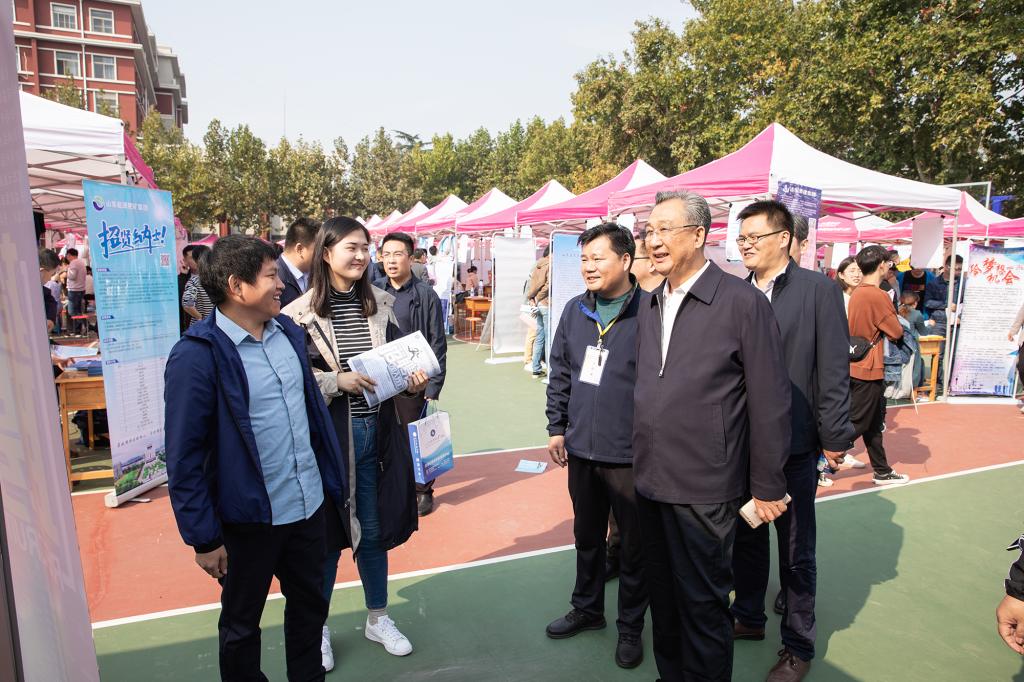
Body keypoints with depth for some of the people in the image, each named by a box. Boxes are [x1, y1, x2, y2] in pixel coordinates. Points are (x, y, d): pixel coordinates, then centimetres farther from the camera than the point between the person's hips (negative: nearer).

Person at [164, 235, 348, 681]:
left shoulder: (288, 332, 1)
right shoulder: (196, 356, -18)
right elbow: (184, 457, -16)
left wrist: (333, 478, 11)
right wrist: (204, 538, -13)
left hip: (309, 504, 6)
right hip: (248, 518, -5)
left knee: (309, 606, 23)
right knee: (241, 623, 19)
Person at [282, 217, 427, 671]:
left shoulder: (382, 304, 2)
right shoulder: (300, 312, -8)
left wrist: (414, 380, -7)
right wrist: (336, 382, -19)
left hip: (377, 430, 3)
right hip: (326, 433, -3)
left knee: (374, 530, 16)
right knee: (325, 531, 12)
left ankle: (378, 619, 37)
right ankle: (317, 627, 35)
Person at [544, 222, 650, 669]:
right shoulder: (575, 311, 5)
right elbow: (560, 375, 11)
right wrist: (556, 427, 9)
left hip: (630, 455, -5)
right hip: (580, 449, 5)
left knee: (633, 544, 12)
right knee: (586, 535, 22)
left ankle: (631, 627, 33)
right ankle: (587, 609, 43)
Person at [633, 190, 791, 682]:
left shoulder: (743, 302, -12)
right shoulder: (649, 306, 9)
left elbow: (769, 403, -11)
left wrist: (767, 488, -8)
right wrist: (641, 461, 13)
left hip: (703, 489, -6)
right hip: (650, 482, 6)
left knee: (702, 605, 9)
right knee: (663, 598, 20)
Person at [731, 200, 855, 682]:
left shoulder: (818, 290, -9)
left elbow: (834, 370, -10)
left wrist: (835, 438, -10)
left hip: (793, 441, -4)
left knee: (795, 549, 11)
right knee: (745, 536, 19)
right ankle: (749, 618, 40)